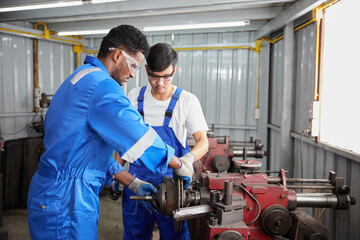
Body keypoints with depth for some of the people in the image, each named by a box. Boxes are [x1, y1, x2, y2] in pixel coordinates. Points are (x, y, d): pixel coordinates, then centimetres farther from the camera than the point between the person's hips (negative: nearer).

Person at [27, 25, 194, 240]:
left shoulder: (80, 79, 15)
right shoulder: (101, 85, -20)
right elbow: (142, 139, -22)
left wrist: (132, 183, 12)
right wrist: (180, 165, -5)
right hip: (64, 203, -10)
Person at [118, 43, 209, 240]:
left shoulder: (187, 101, -8)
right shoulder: (134, 96, 1)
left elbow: (203, 142, -12)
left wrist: (189, 158, -34)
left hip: (171, 180, -2)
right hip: (136, 179, 3)